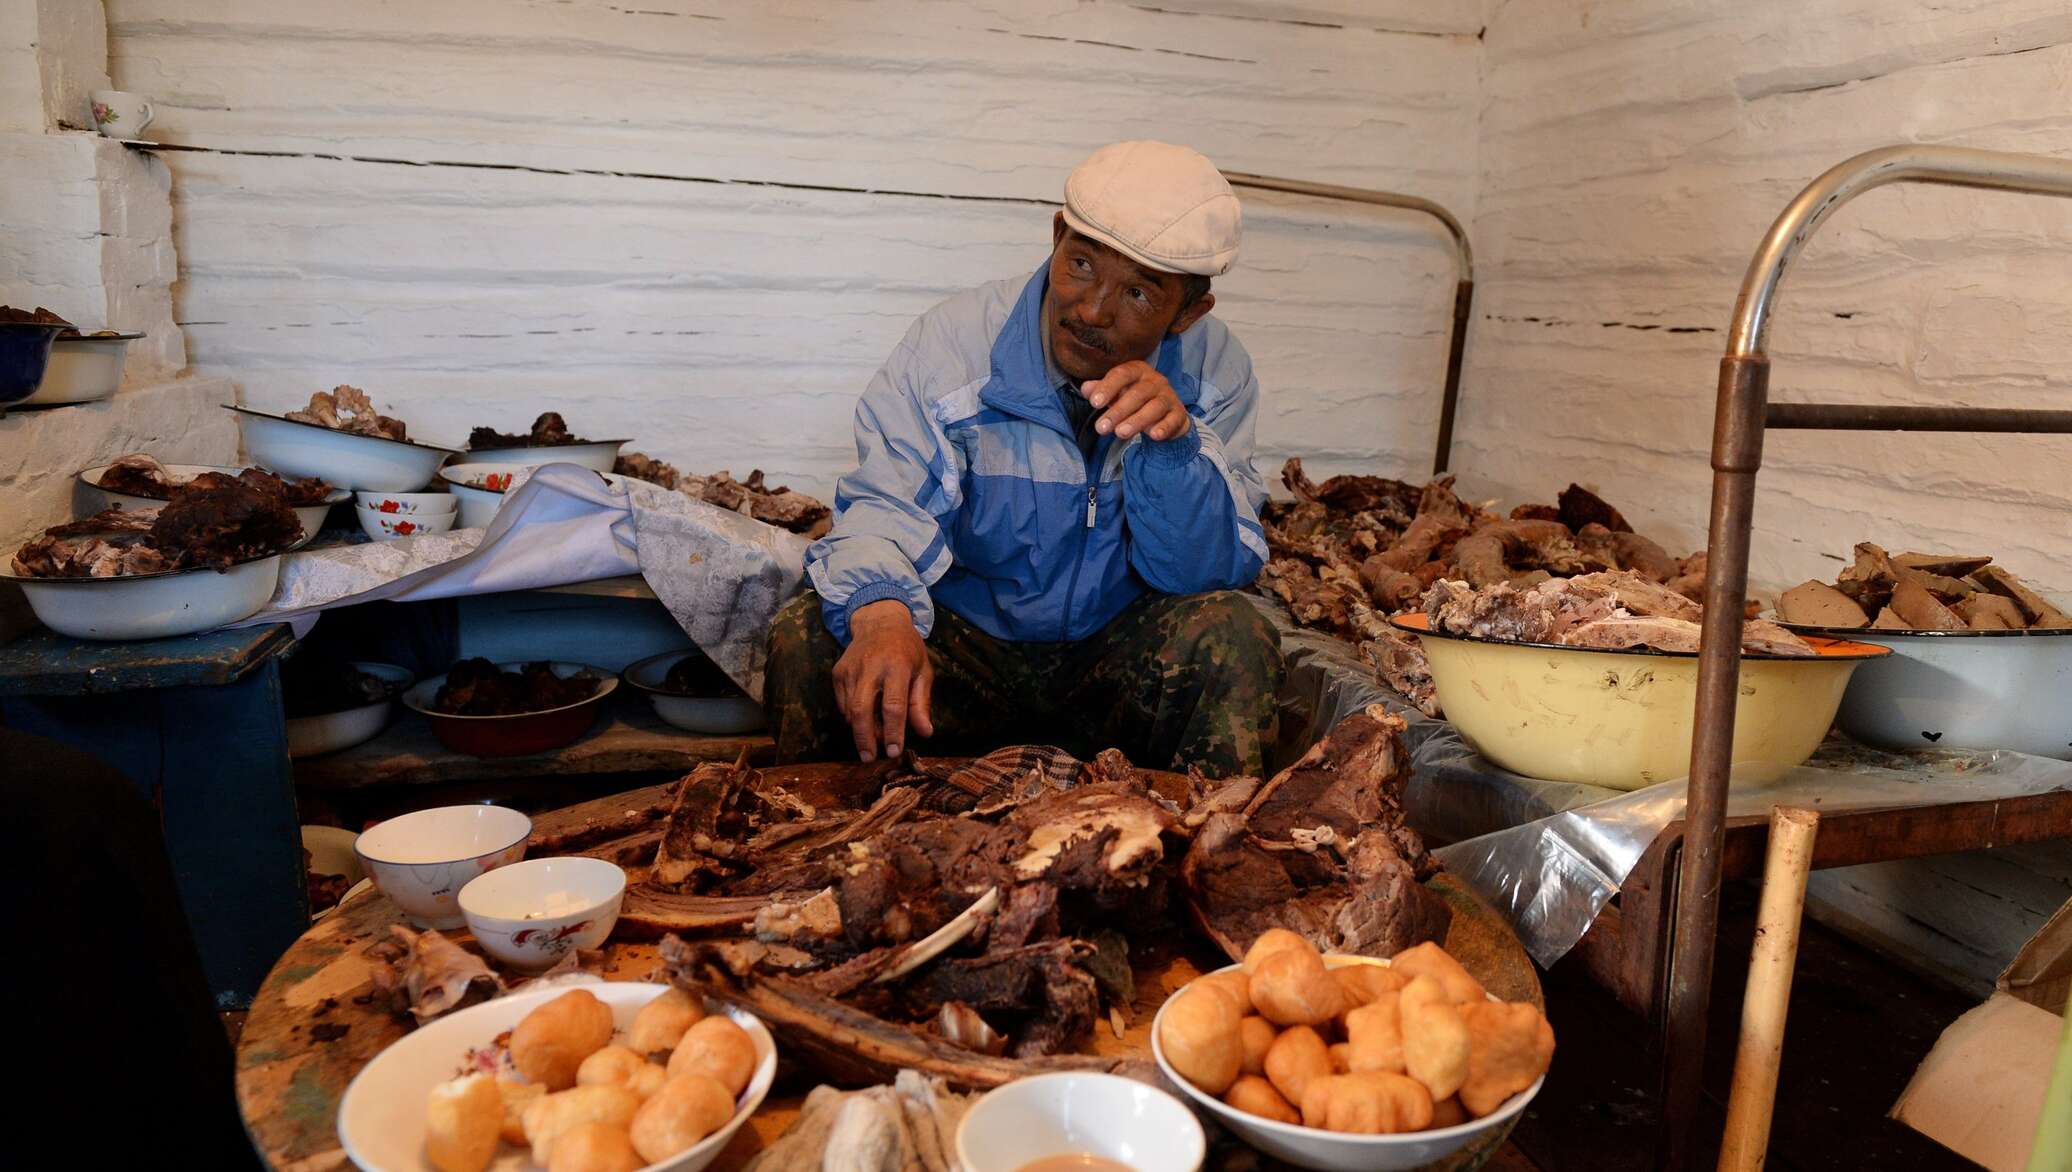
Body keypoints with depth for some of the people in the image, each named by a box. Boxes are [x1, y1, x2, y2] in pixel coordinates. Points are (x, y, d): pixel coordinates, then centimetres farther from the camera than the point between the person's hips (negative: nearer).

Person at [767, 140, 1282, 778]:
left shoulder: (1213, 369, -7)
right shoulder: (951, 342, -12)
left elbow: (1208, 572, -13)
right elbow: (885, 505, -19)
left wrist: (1176, 440, -32)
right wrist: (880, 612, -43)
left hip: (1120, 660, 1)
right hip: (965, 641, -1)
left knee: (1233, 633, -28)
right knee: (804, 637, -25)